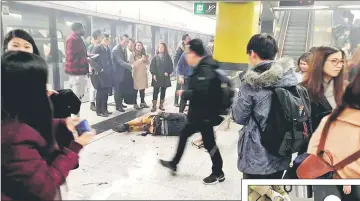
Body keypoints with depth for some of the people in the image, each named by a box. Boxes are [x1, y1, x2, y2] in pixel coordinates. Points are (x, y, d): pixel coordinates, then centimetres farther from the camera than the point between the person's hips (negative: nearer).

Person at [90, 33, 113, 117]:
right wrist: (100, 69, -15)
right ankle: (99, 111, 7)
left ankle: (104, 109, 20)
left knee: (106, 92, 10)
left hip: (108, 74, 7)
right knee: (100, 92, -2)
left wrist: (110, 70, 10)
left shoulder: (108, 49, 14)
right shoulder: (96, 48, -8)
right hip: (100, 74, -7)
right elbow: (92, 61, -16)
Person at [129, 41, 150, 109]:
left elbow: (148, 62, 15)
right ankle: (135, 104, 3)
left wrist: (145, 59, -7)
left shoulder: (143, 53, 15)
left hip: (143, 73, 5)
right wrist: (141, 60, -17)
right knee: (135, 89, -4)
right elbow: (132, 64, -11)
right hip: (136, 73, -5)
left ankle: (143, 102, 16)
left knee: (143, 89, 6)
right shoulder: (132, 54, -3)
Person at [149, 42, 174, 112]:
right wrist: (153, 74, -12)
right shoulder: (155, 57, 3)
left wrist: (168, 72, -10)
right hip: (157, 77, -2)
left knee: (163, 91, 9)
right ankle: (154, 106, 2)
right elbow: (152, 66, -1)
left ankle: (161, 105, 19)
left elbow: (170, 66, 6)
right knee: (155, 92, -2)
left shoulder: (168, 57, 6)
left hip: (165, 78, 2)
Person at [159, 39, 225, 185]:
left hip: (205, 115, -10)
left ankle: (218, 173, 25)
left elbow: (200, 93, -33)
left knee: (209, 143, 5)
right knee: (183, 135, 19)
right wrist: (186, 92, 2)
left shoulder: (205, 70, -24)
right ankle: (174, 164, 35)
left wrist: (184, 93, -19)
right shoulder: (202, 68, 9)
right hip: (199, 113, 10)